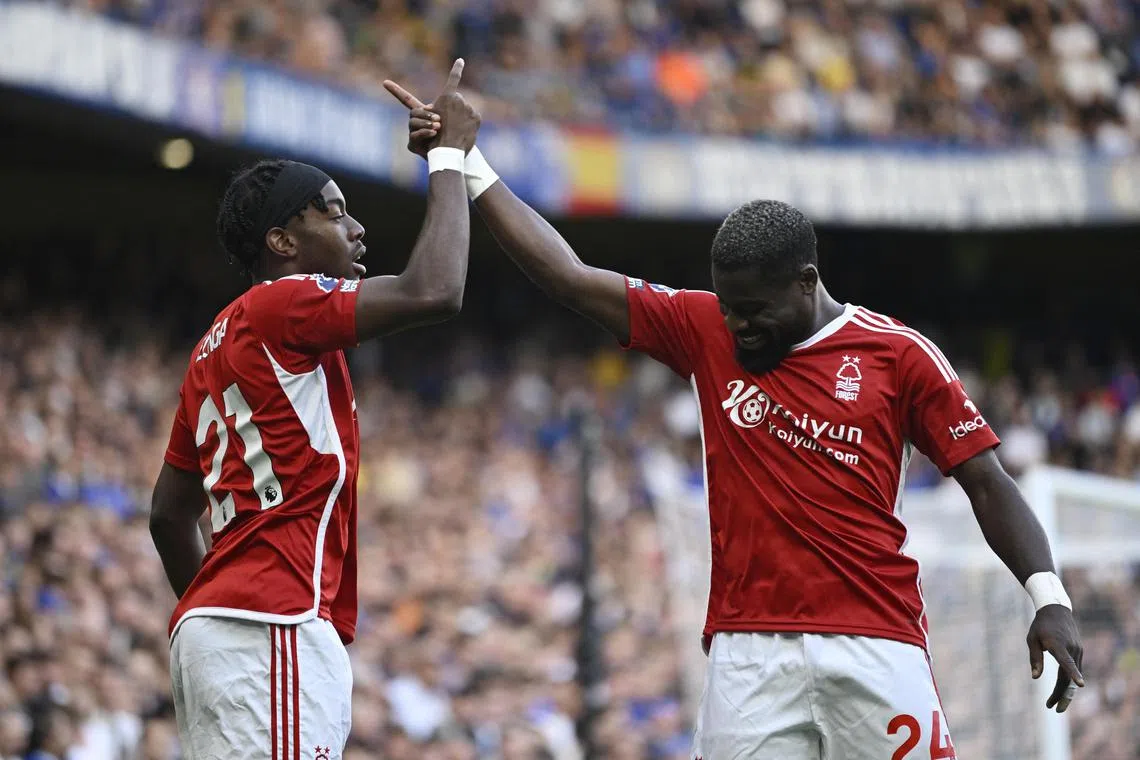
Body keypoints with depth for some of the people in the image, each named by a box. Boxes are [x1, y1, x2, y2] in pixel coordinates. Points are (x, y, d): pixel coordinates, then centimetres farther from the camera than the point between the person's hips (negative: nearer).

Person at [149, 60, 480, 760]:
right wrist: (449, 155, -4)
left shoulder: (214, 349, 24)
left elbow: (169, 516, 27)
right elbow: (434, 292, -17)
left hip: (211, 622, 10)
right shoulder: (282, 307, -3)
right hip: (274, 624, -10)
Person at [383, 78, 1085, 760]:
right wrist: (467, 164, 7)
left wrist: (1049, 597, -6)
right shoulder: (704, 331, 10)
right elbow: (567, 276, 9)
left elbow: (986, 481, 5)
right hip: (749, 651, 2)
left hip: (874, 649, -2)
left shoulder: (899, 355, 3)